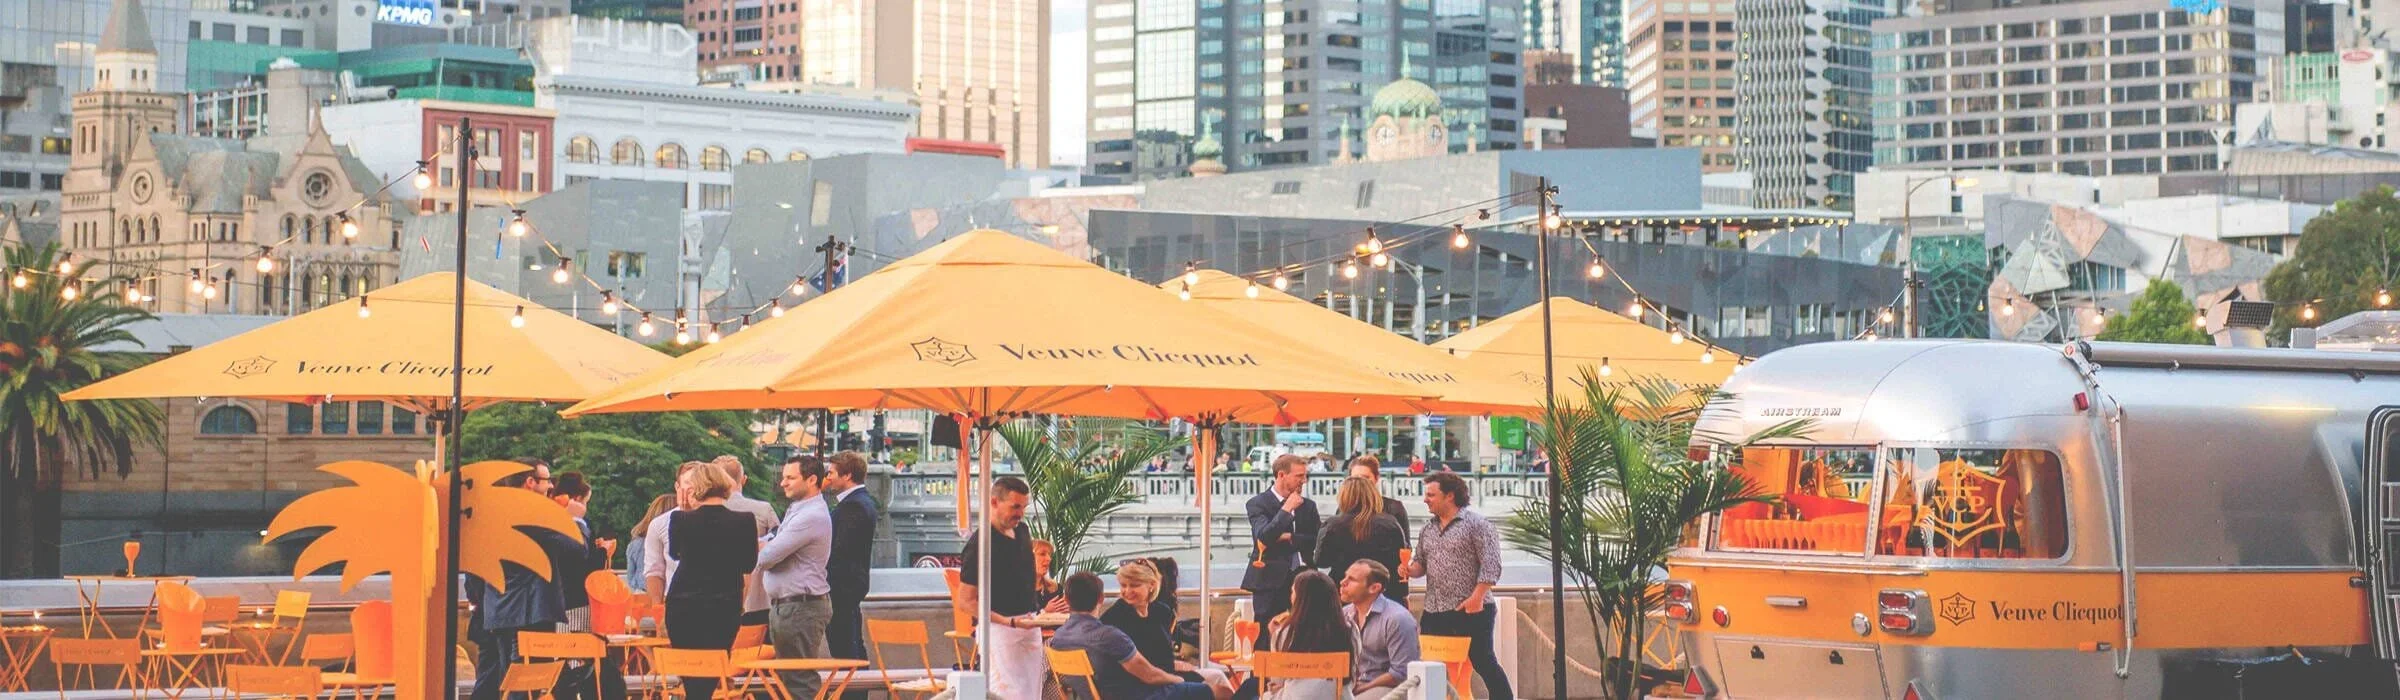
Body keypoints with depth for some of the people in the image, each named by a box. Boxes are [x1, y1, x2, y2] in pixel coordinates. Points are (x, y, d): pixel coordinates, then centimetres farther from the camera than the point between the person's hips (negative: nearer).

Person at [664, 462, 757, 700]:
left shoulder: (681, 520, -6)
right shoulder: (744, 522, -6)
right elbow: (749, 565, 7)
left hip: (683, 606, 0)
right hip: (726, 608, 0)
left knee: (691, 680, 8)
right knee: (712, 678, 7)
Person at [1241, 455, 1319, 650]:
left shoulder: (1308, 506, 15)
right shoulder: (1258, 504, 0)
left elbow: (1318, 540, 7)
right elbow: (1263, 536, -15)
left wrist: (1288, 538, -6)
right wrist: (1287, 508, -12)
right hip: (1270, 582, -4)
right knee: (1266, 643, -6)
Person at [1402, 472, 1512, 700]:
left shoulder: (1475, 523, -7)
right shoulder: (1428, 529, 15)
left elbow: (1491, 564, -12)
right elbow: (1421, 562, 22)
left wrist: (1477, 597, -18)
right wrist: (1411, 569, -2)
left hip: (1470, 611, -7)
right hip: (1434, 613, 7)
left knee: (1483, 663, -4)